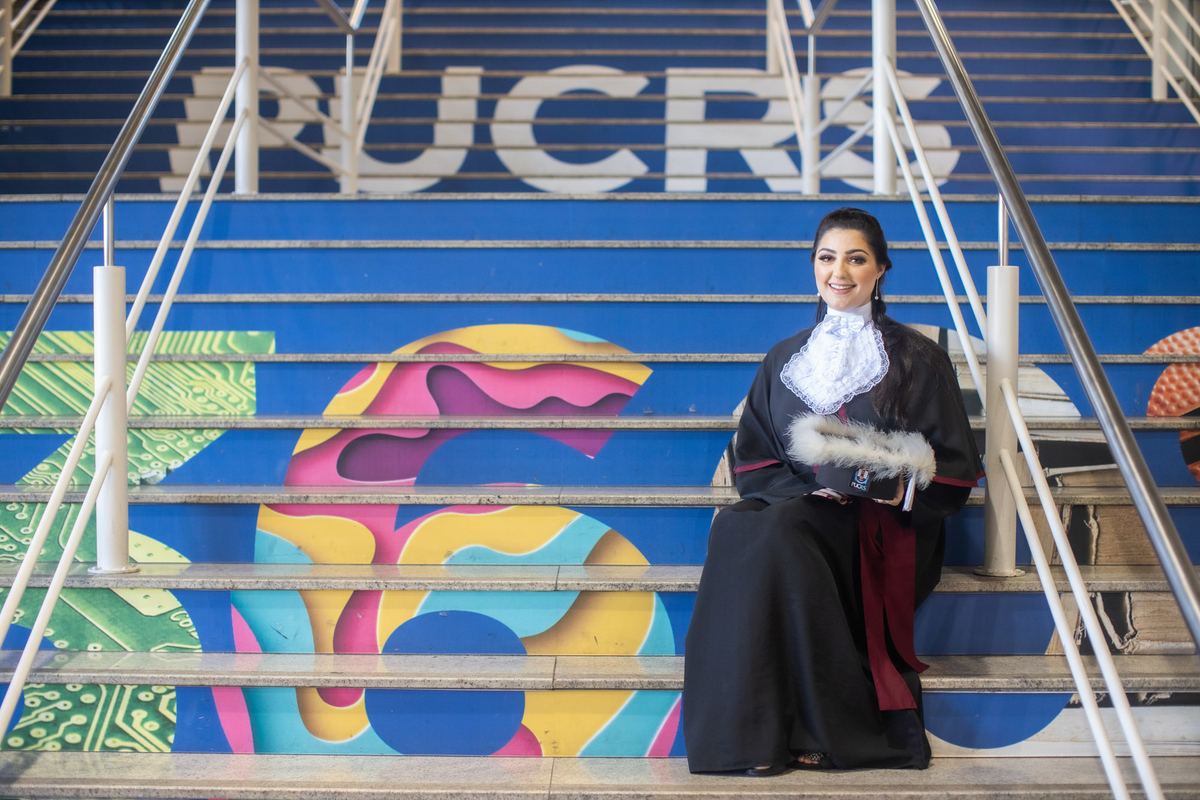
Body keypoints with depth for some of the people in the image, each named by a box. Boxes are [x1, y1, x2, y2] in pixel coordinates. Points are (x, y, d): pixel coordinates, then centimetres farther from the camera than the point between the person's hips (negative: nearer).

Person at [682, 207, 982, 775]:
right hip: (793, 506, 4)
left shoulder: (918, 359, 9)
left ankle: (819, 728, -31)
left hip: (881, 525, -3)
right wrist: (813, 483, -7)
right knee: (735, 526, -33)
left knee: (776, 532, -35)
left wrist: (898, 485, -15)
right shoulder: (785, 360, 19)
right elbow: (752, 461, 13)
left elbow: (953, 471, 6)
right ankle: (756, 730, -33)